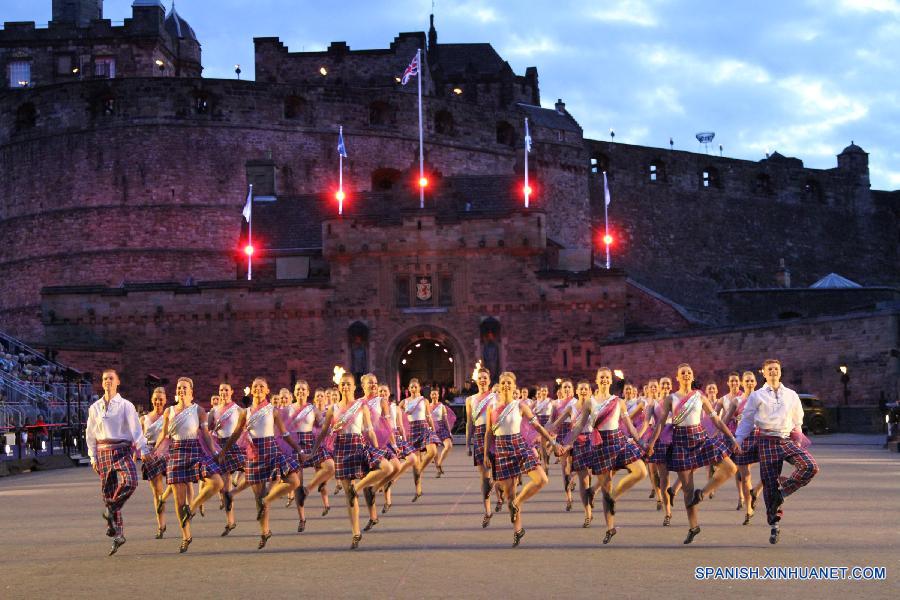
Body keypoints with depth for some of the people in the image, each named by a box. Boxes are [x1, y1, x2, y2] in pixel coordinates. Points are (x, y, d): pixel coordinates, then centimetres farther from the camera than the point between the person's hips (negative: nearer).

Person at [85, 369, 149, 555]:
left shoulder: (125, 406, 3)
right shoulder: (95, 408, 11)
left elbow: (136, 428, -7)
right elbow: (90, 434, 15)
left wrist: (143, 450, -17)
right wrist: (93, 457, 9)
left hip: (123, 450, -2)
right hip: (104, 451, 2)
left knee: (130, 481, -27)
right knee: (108, 491, 0)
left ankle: (111, 509, -3)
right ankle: (118, 535, 6)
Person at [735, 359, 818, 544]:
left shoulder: (791, 395, 12)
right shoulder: (757, 396, 7)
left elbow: (798, 420, 22)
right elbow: (747, 421, 10)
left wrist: (798, 441, 21)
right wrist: (736, 442, 4)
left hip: (787, 440, 2)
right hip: (767, 441, -2)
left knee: (810, 467, -23)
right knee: (769, 483, -4)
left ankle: (783, 490, -2)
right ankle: (774, 523, 11)